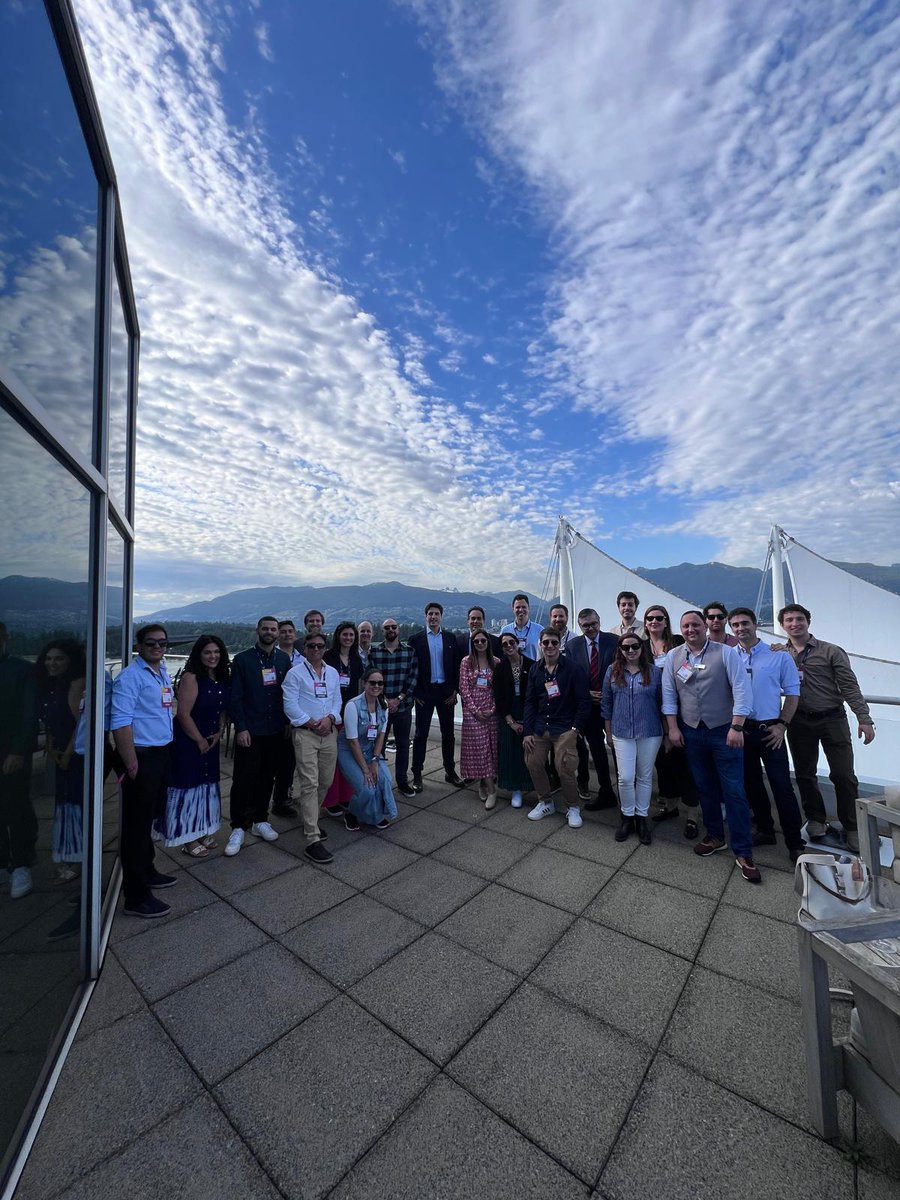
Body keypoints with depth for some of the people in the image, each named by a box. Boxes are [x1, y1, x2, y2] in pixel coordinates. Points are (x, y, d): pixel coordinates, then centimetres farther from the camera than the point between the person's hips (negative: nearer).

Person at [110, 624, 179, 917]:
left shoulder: (164, 674, 11)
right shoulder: (130, 677, -15)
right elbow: (121, 723, -20)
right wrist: (132, 766, -20)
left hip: (162, 755, 8)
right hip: (142, 758, -8)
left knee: (151, 817, 22)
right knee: (137, 825, 2)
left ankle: (146, 872, 39)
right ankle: (136, 897, 14)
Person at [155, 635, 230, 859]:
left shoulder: (223, 678, 2)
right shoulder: (191, 678, -18)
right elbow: (183, 714, -19)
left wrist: (219, 732, -1)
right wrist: (200, 741, -12)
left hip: (210, 740, 7)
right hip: (188, 741, -7)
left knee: (207, 785, 15)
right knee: (189, 786, 3)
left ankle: (202, 832, 31)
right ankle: (188, 839, 18)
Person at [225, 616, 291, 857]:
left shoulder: (284, 659, 4)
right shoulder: (242, 659, -5)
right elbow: (235, 697, -6)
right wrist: (241, 728, -11)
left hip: (276, 730, 3)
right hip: (249, 731, -3)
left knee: (267, 778, 14)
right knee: (243, 780, 2)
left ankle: (260, 821, 31)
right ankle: (239, 828, 19)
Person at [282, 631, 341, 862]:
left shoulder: (333, 673, 13)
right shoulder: (295, 673, -2)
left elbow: (337, 700, 12)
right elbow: (290, 705, -8)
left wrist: (329, 718, -7)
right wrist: (311, 723, -12)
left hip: (329, 732, 5)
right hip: (305, 733, -5)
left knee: (325, 782, 12)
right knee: (310, 784, -8)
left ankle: (310, 821, 34)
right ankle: (313, 840, -3)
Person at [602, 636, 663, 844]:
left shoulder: (655, 671, -3)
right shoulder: (612, 671, -1)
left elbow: (662, 702, 3)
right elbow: (606, 702, 5)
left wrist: (666, 732, 6)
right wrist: (608, 731, 7)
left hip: (650, 733, 0)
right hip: (622, 733, 0)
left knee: (645, 777, 12)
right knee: (625, 778, -1)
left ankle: (642, 818, 29)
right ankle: (627, 817, 21)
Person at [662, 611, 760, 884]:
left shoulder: (725, 652, -8)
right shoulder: (673, 656, 2)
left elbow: (742, 690, -11)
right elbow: (668, 694, 4)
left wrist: (736, 727, -16)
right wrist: (673, 728, 1)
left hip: (724, 731, -3)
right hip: (691, 732, 3)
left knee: (734, 791, 2)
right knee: (704, 787, 15)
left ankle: (743, 852, 16)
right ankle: (715, 836, 34)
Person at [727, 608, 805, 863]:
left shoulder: (778, 655, -3)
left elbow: (792, 692, -1)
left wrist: (782, 725, -7)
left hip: (770, 730, -2)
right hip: (740, 729, 3)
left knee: (782, 786, 0)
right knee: (751, 783, 14)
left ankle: (795, 843, 15)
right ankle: (765, 830, 30)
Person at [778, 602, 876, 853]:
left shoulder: (830, 651, -2)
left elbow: (850, 687, -5)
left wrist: (864, 718, -10)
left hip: (832, 720, -2)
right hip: (799, 722, 2)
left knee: (844, 775, 1)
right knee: (804, 774, 11)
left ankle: (851, 827, 20)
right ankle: (816, 819, 29)